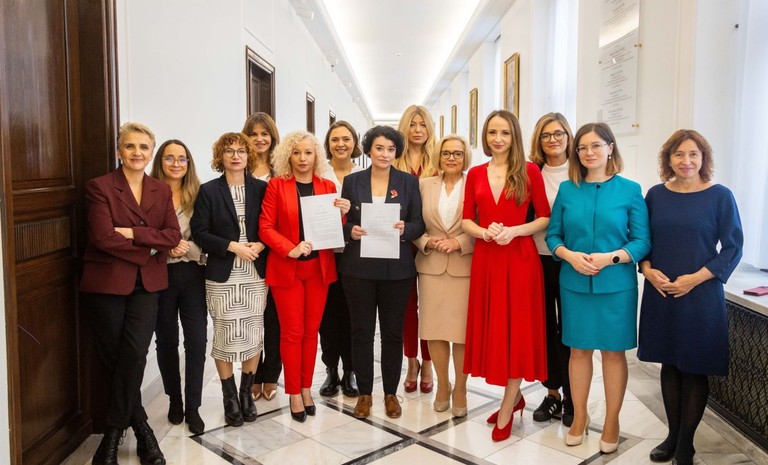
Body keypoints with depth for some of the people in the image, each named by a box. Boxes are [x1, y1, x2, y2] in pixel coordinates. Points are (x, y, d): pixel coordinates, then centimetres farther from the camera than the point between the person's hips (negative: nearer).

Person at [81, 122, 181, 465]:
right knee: (114, 360, 3)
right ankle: (141, 430, 19)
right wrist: (148, 249, -11)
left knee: (134, 355, -10)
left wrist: (133, 234, -13)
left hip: (146, 284, 3)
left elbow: (173, 236, -2)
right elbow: (103, 237, -14)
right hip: (106, 284, -2)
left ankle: (113, 435, 6)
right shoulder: (100, 187, -3)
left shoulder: (162, 191, 10)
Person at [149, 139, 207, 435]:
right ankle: (174, 399, 29)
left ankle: (193, 407, 10)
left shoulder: (198, 194, 4)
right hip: (160, 275, 0)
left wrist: (188, 247, -16)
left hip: (193, 274, 1)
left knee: (197, 339, -2)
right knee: (166, 340, 11)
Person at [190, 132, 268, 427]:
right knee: (225, 336, 2)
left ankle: (246, 392, 24)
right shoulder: (209, 191, 1)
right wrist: (233, 246, -14)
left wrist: (260, 245, -12)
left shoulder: (261, 189, 5)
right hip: (222, 276, -1)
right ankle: (230, 397, 19)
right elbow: (199, 233, -4)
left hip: (255, 274, 2)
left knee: (254, 335, 5)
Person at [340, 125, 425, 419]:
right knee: (361, 331, 7)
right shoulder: (352, 181, 5)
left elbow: (419, 224, 3)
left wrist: (405, 229, -18)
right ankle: (364, 392, 21)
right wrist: (350, 231, -15)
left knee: (393, 331, 7)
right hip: (359, 267, 0)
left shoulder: (409, 182, 4)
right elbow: (342, 222, 6)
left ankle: (391, 392, 22)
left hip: (396, 268, 0)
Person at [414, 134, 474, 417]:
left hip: (465, 267, -2)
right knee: (434, 330, 6)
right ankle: (442, 386, 24)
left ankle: (460, 389, 17)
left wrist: (459, 242, -15)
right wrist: (426, 242, -9)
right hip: (431, 266, 3)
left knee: (462, 332, -1)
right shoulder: (424, 185, 10)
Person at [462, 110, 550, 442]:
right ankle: (515, 397, 29)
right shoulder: (475, 174, 8)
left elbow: (545, 218, -1)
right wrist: (485, 232, -13)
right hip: (485, 258, 4)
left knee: (516, 330, 1)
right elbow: (466, 220, 7)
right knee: (492, 328, 9)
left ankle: (506, 410, 14)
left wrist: (514, 231, -16)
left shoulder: (529, 171, -1)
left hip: (520, 257, -3)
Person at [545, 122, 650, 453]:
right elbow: (552, 235, 6)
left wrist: (610, 258, -19)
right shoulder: (567, 189, 4)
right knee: (579, 349, 11)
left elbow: (643, 241, -4)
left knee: (613, 351, 7)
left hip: (616, 285, -2)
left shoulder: (630, 190, -2)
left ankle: (611, 422, 23)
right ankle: (579, 417, 27)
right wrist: (570, 255, -13)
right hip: (574, 284, 2)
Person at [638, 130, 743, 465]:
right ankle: (672, 434, 25)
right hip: (660, 293, 3)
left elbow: (732, 248, -4)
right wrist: (648, 270, -9)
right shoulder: (656, 195, 4)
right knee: (669, 365, 11)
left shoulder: (719, 196, -4)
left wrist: (696, 278, -14)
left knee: (695, 368, 5)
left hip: (700, 296, -3)